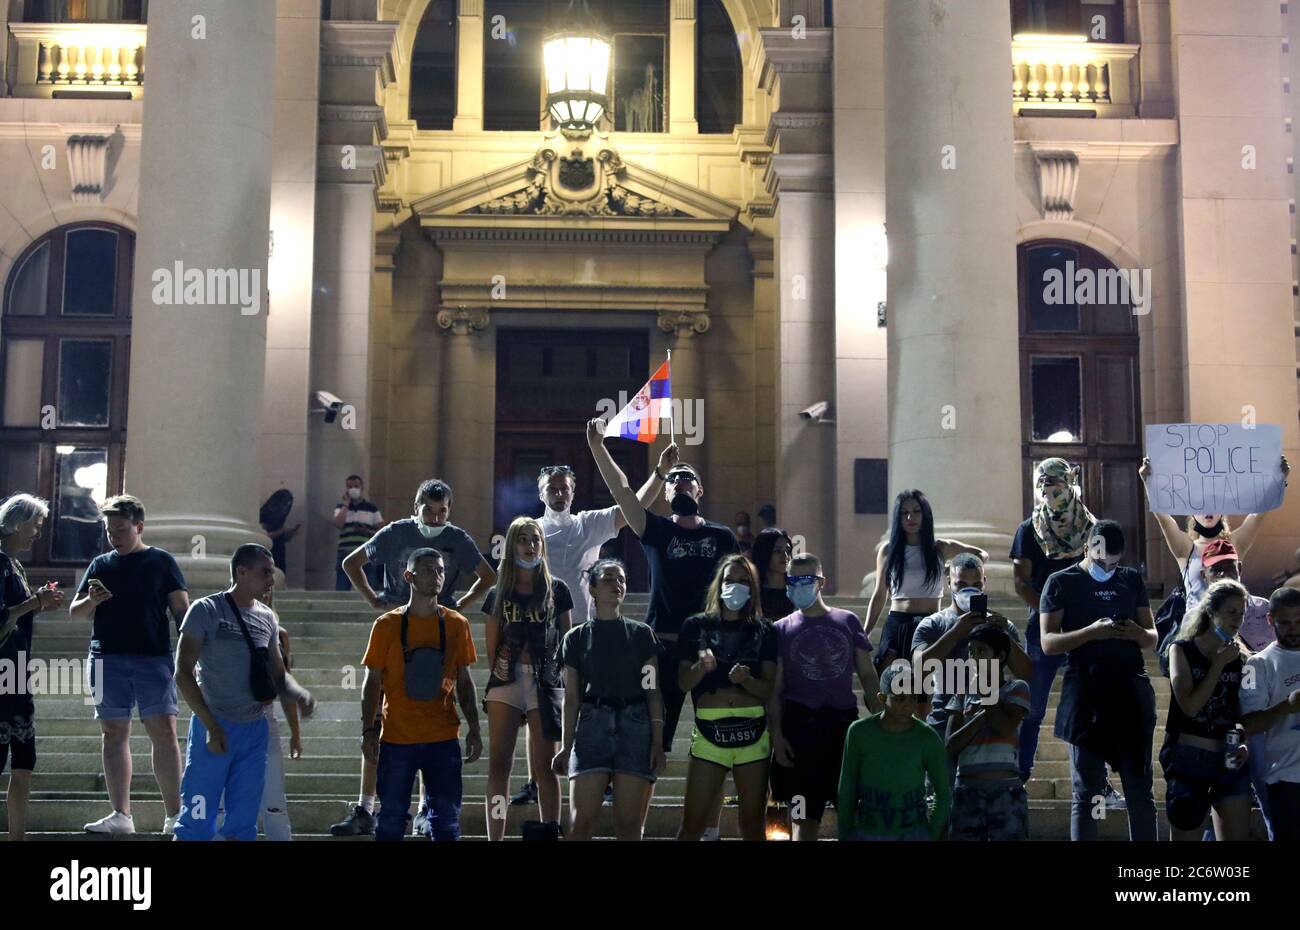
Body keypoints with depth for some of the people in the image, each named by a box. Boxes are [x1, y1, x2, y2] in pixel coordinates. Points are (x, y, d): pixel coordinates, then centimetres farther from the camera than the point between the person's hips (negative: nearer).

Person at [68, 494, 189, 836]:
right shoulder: (100, 565, 13)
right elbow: (75, 613, 15)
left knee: (164, 731, -8)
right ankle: (120, 814, 8)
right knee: (114, 733, 3)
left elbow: (181, 610, 3)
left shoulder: (161, 562, 4)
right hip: (108, 659, 3)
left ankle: (174, 814, -4)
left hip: (153, 657, -3)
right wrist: (91, 600, -8)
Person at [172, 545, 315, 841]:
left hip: (255, 730, 5)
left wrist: (301, 694, -7)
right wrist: (211, 726, -15)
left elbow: (277, 674, 15)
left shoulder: (267, 617, 9)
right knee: (197, 820, -4)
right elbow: (183, 674, -9)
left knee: (243, 822, 9)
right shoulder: (206, 611, -7)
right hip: (214, 728, -5)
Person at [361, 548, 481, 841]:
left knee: (446, 817, 5)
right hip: (396, 738, -1)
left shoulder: (457, 624, 4)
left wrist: (473, 728, 3)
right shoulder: (387, 625, -1)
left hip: (443, 738, 2)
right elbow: (372, 682, 2)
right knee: (391, 817, 5)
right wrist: (369, 730, -5)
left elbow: (464, 681, 10)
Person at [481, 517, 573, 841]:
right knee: (499, 766, -2)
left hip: (546, 681, -1)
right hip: (506, 680, 1)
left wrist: (569, 685, 3)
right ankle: (495, 836, 1)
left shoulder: (557, 590, 7)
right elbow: (491, 646, 10)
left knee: (544, 770, 1)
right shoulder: (499, 594, 10)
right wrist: (498, 669, -1)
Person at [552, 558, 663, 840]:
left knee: (629, 826, -3)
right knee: (580, 824, -10)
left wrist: (657, 741, -1)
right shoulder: (576, 637, 11)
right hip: (592, 724, 0)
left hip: (635, 725, 0)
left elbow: (652, 691, 8)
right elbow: (571, 697, 10)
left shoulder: (642, 634, 11)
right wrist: (566, 747, 4)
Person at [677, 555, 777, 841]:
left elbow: (769, 688, 2)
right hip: (709, 728, -1)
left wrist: (745, 679, -18)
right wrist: (700, 668, -18)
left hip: (752, 729, 1)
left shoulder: (763, 631, 9)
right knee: (693, 822, -4)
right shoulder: (696, 626, 8)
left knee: (753, 823, 4)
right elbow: (683, 683, 3)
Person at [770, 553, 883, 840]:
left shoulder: (847, 622, 8)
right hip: (800, 725, -1)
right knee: (804, 816, 1)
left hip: (845, 722, 1)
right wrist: (777, 735, -5)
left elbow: (868, 676, 10)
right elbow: (774, 689, 4)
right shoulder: (782, 629, 5)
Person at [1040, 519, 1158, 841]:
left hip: (1132, 691, 3)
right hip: (1085, 695, -3)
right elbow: (1048, 643, -6)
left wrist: (1137, 633, -8)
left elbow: (1153, 637, 16)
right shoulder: (1061, 583, 1)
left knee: (1140, 789, 5)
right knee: (1087, 793, 0)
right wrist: (1092, 632, -20)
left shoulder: (1132, 580, 13)